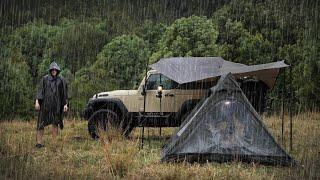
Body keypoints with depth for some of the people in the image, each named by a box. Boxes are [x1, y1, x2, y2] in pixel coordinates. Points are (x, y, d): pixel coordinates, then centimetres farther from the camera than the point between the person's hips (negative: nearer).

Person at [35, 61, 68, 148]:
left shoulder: (61, 80, 6)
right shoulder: (44, 79, 4)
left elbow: (64, 93, 7)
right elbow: (40, 90, 0)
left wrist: (65, 104, -2)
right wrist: (37, 102, -11)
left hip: (56, 104, 1)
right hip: (45, 103, -1)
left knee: (55, 123, 2)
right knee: (42, 123, -4)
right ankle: (39, 142, -2)